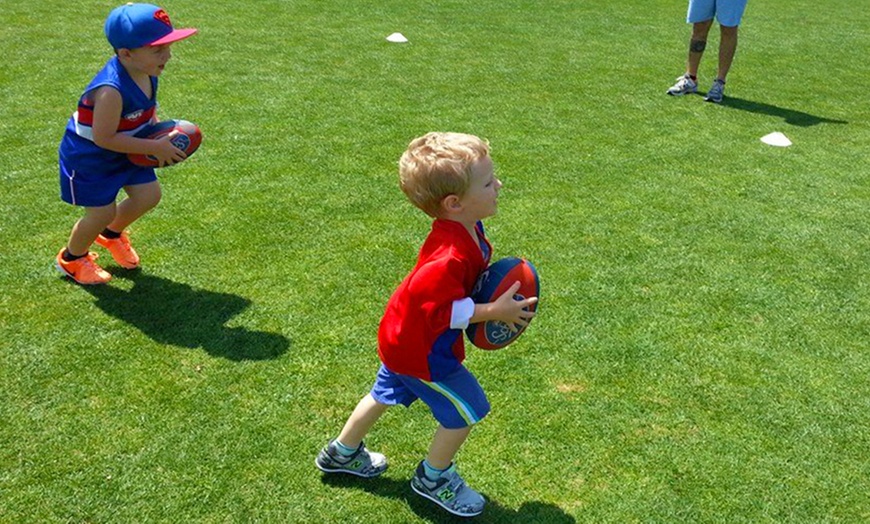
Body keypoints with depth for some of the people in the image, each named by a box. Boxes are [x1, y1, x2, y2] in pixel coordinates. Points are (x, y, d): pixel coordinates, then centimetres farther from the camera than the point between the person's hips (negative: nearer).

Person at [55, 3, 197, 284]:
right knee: (103, 211, 3)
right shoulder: (111, 90, -39)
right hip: (89, 157, -8)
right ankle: (71, 259, 34)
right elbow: (104, 138, -32)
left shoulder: (146, 73, -12)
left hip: (124, 150, 8)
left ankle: (112, 234, 40)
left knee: (148, 195, 9)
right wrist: (155, 147, -29)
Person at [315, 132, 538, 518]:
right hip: (423, 348, -9)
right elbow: (435, 308, -33)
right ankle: (433, 478, 30)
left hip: (401, 337, 10)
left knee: (386, 395, 28)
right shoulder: (451, 255, -39)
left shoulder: (467, 228, -8)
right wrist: (493, 311, -28)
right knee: (466, 410, 7)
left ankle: (342, 453, 51)